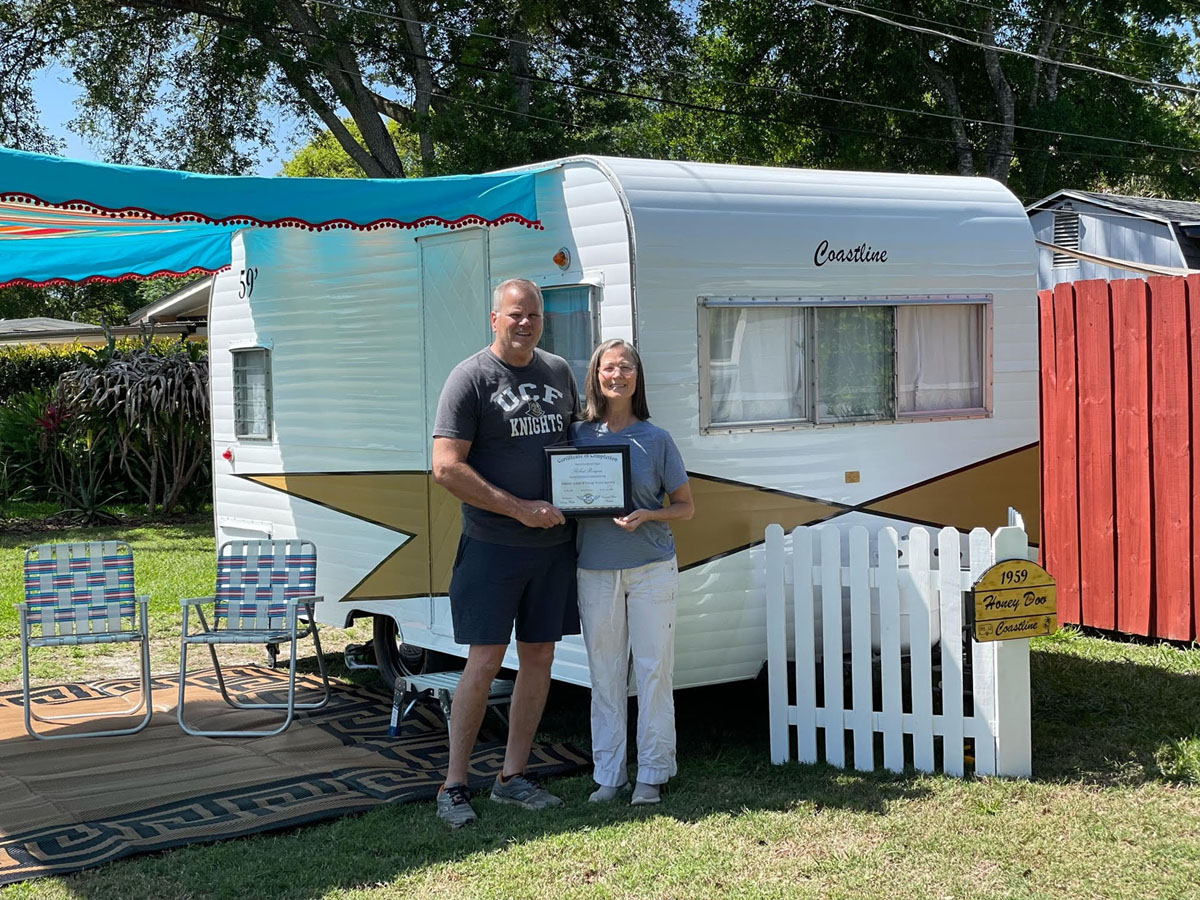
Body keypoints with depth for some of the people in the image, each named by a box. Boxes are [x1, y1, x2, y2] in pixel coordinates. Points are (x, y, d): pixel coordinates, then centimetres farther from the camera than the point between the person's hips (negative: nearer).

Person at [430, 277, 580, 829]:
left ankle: (513, 777, 19)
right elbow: (446, 469, -13)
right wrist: (520, 509, -16)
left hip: (554, 542, 6)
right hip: (492, 544, -6)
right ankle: (453, 786, 4)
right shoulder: (471, 378, -7)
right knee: (485, 662, -6)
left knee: (539, 658, 8)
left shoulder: (559, 373, 13)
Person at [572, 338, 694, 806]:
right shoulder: (578, 435, 4)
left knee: (653, 672, 1)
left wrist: (647, 516, -14)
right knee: (605, 677, 8)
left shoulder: (656, 439, -1)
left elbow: (684, 507, 4)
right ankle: (608, 774, 17)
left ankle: (651, 774, 12)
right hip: (595, 571, 2)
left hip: (650, 570, -2)